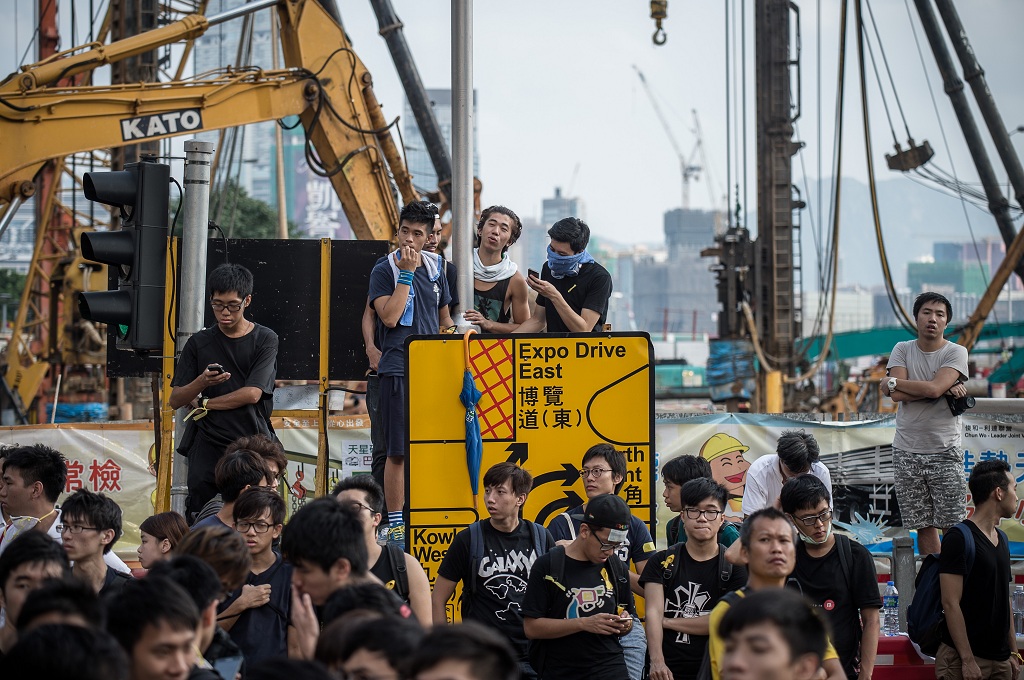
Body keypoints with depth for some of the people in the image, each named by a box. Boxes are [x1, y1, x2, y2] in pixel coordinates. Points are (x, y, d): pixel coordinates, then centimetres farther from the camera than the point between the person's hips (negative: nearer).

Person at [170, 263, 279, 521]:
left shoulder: (265, 339, 3)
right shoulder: (199, 343, 9)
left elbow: (252, 394, -7)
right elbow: (175, 400, 5)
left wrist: (204, 403, 0)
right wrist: (202, 381, -15)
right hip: (208, 446, 2)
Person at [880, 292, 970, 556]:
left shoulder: (956, 353, 0)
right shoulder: (902, 350, 7)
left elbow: (933, 388, -17)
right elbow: (897, 395, -9)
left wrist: (891, 381, -6)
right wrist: (945, 389, -13)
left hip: (945, 452, -2)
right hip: (907, 452, 2)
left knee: (952, 524, -6)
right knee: (924, 526, 5)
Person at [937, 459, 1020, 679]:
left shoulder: (1002, 540, 15)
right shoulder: (959, 538, -11)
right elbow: (951, 603, -16)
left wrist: (1013, 653, 15)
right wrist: (967, 660, -19)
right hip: (967, 659, -7)